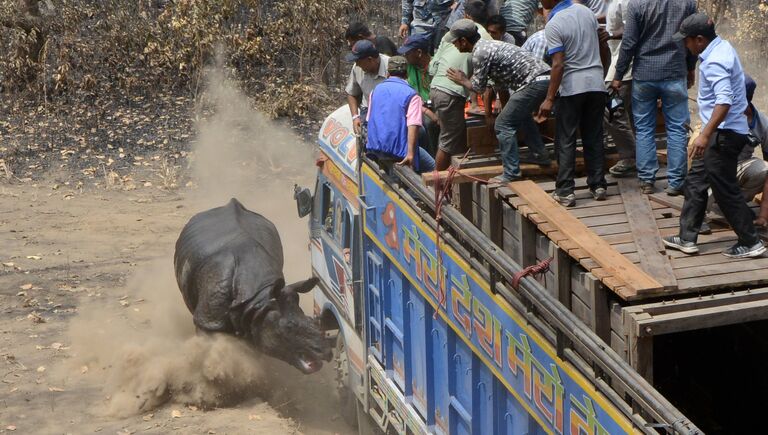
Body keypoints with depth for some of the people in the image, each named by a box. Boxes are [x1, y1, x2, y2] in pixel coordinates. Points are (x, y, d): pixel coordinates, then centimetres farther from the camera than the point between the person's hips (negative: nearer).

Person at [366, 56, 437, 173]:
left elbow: (369, 120, 20)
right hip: (398, 149, -7)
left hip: (374, 148, 7)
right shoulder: (411, 95, -7)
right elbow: (413, 125, -19)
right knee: (431, 167, 6)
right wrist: (410, 153, -22)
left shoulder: (376, 90, 11)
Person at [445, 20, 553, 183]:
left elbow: (478, 87, -1)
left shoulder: (480, 53, -10)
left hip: (534, 83, -10)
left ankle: (511, 173, -3)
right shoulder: (488, 46, 21)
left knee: (504, 125, -4)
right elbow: (500, 84, 28)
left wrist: (462, 80, 19)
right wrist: (488, 113, 32)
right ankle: (541, 156, 38)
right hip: (546, 78, 10)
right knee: (522, 115, 33)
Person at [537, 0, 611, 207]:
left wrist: (549, 99, -14)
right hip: (596, 83, 5)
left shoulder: (553, 25, -14)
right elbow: (604, 49, 12)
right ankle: (598, 186, 15)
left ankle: (565, 191, 0)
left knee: (565, 141, 2)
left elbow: (558, 65, -18)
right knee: (594, 137, 13)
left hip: (572, 87, -5)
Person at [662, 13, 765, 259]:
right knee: (695, 182, 14)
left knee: (725, 190, -3)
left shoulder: (714, 62, -23)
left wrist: (705, 135, -37)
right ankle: (687, 238, 19)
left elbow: (724, 101, -34)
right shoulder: (723, 47, 9)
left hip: (724, 134, -11)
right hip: (723, 132, 11)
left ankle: (750, 243, 6)